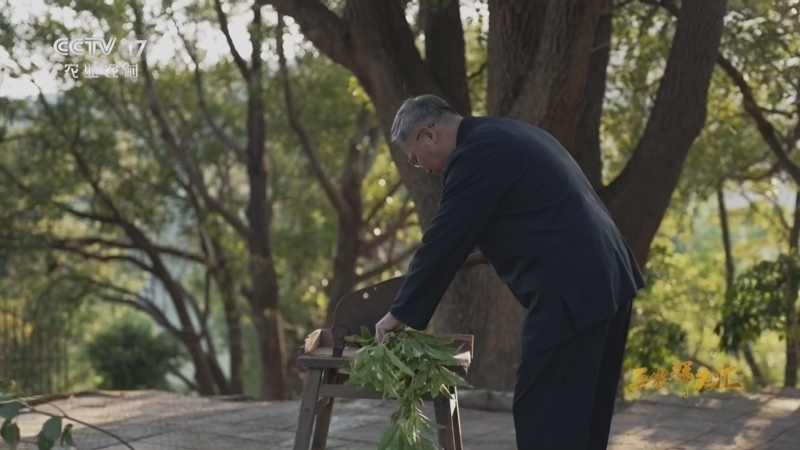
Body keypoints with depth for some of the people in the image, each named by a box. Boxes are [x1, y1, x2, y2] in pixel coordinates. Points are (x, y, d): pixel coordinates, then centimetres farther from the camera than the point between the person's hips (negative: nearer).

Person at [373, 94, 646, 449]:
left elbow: (443, 241, -7)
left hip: (570, 293, -10)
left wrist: (401, 313, 4)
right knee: (579, 421, 15)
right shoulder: (508, 136, 21)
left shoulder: (473, 155, -9)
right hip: (607, 279, 10)